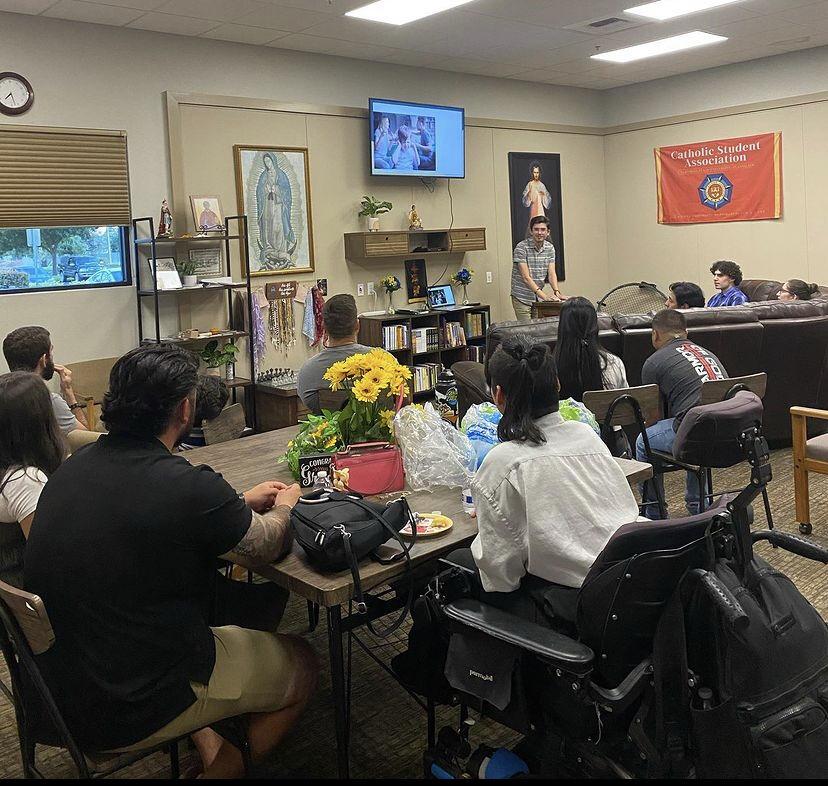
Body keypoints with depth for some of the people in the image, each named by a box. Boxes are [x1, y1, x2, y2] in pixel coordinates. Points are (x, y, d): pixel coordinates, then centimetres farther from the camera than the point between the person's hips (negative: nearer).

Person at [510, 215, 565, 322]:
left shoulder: (550, 248, 4)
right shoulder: (521, 247, -15)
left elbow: (551, 273, -3)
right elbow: (526, 277, -20)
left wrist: (556, 292, -23)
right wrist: (544, 296, -27)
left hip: (538, 298, 5)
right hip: (522, 299, -5)